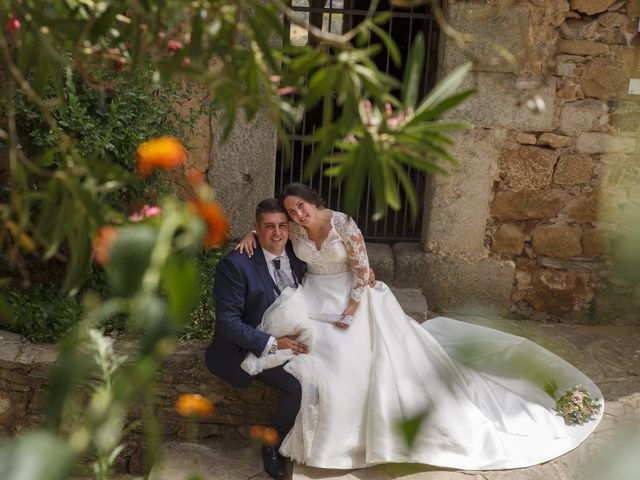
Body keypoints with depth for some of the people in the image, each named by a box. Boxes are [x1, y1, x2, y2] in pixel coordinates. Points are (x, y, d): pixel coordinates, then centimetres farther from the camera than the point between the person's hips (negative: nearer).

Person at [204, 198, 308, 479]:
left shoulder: (297, 254, 2)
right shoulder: (235, 264, -17)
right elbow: (227, 321, -18)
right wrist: (273, 344, -24)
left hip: (293, 340, 6)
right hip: (255, 347, -6)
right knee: (301, 384, -26)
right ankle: (273, 445, 1)